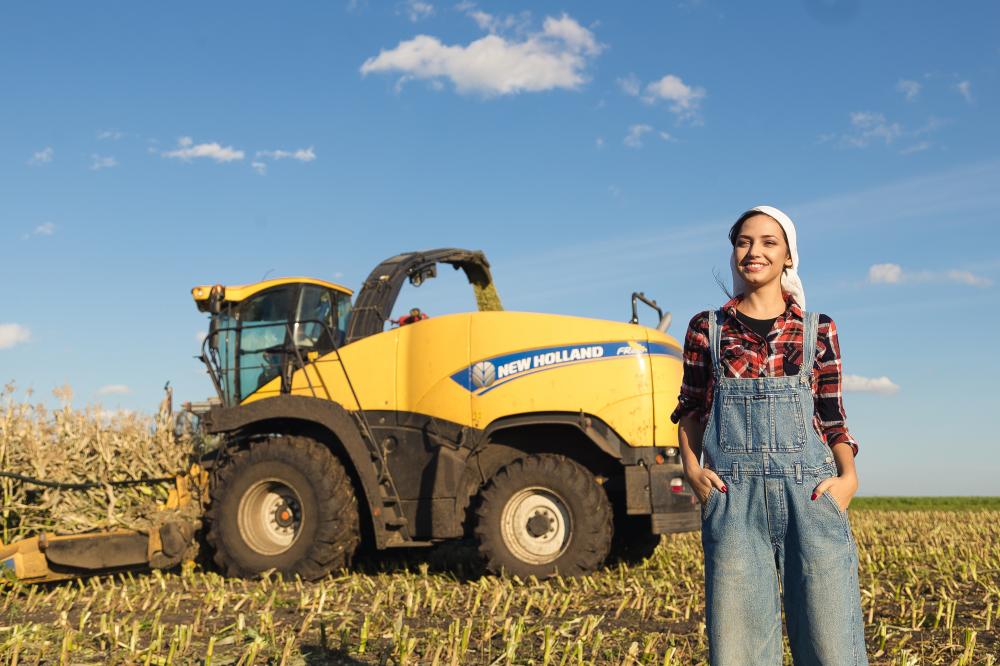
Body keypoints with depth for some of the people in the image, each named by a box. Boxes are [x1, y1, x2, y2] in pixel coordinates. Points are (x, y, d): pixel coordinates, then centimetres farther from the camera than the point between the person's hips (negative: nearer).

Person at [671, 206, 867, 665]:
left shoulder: (818, 330, 11)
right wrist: (692, 468, 0)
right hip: (733, 497, 0)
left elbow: (832, 416, 12)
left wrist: (848, 476, -4)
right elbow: (690, 410, 16)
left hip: (810, 492, 0)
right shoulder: (706, 329, 11)